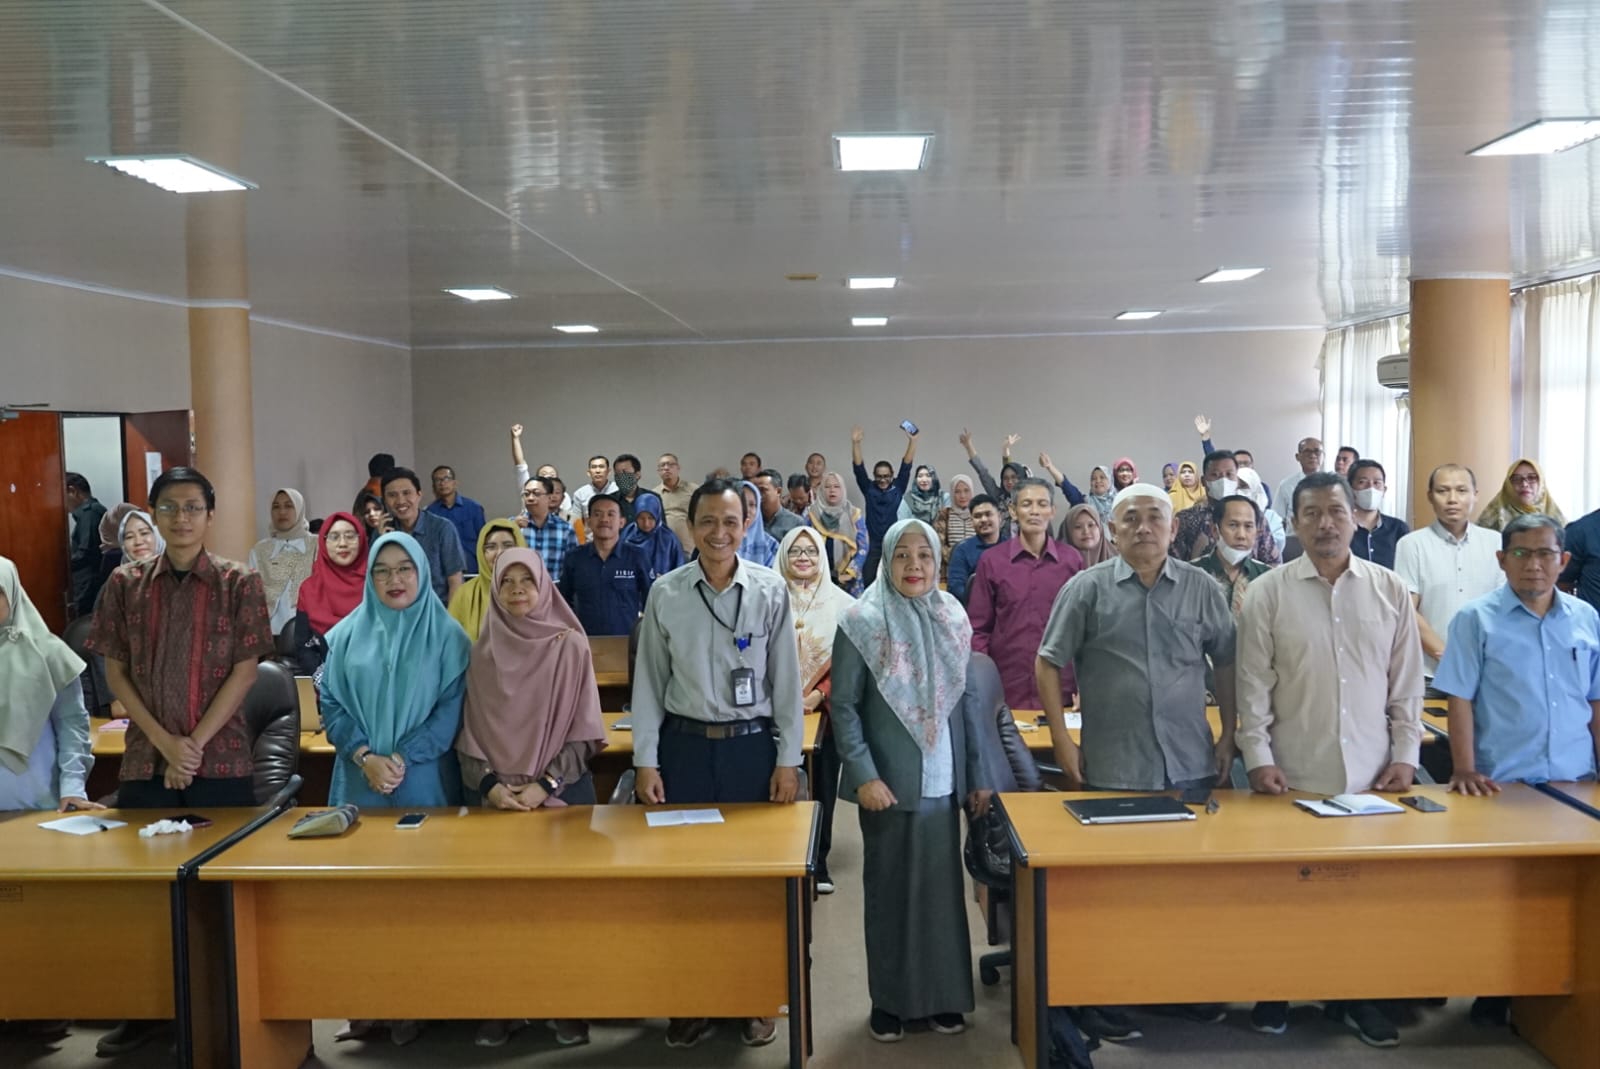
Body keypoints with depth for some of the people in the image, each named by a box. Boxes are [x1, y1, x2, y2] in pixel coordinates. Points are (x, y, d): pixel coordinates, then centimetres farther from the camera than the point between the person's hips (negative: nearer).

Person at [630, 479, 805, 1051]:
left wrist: (788, 760, -2)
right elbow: (649, 681, 2)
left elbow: (787, 680, 0)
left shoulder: (771, 591, -3)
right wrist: (645, 760, -2)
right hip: (685, 746, 1)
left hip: (752, 745, -1)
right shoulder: (665, 593, -2)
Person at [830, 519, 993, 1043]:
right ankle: (889, 999, 20)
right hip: (889, 780, -3)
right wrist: (863, 775, -16)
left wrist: (978, 773, 7)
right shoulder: (861, 621, -8)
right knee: (889, 888, 8)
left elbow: (965, 700, 8)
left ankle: (943, 994, 23)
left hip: (943, 777, 3)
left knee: (942, 886, 9)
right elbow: (844, 705, -8)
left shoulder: (953, 618, 4)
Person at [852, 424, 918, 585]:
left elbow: (906, 466, -1)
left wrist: (912, 441, -10)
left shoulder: (898, 488, 5)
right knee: (868, 582, -3)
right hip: (872, 543, 0)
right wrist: (855, 443, -13)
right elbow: (858, 468, -2)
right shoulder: (869, 489, 6)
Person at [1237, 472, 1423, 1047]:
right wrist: (1257, 756, -8)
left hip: (1372, 773, 2)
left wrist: (1405, 753, 2)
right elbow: (1253, 684, -3)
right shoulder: (1267, 593, -3)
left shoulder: (1390, 590, 4)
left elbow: (1406, 681, 7)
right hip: (1293, 774, -2)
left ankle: (1356, 995, 25)